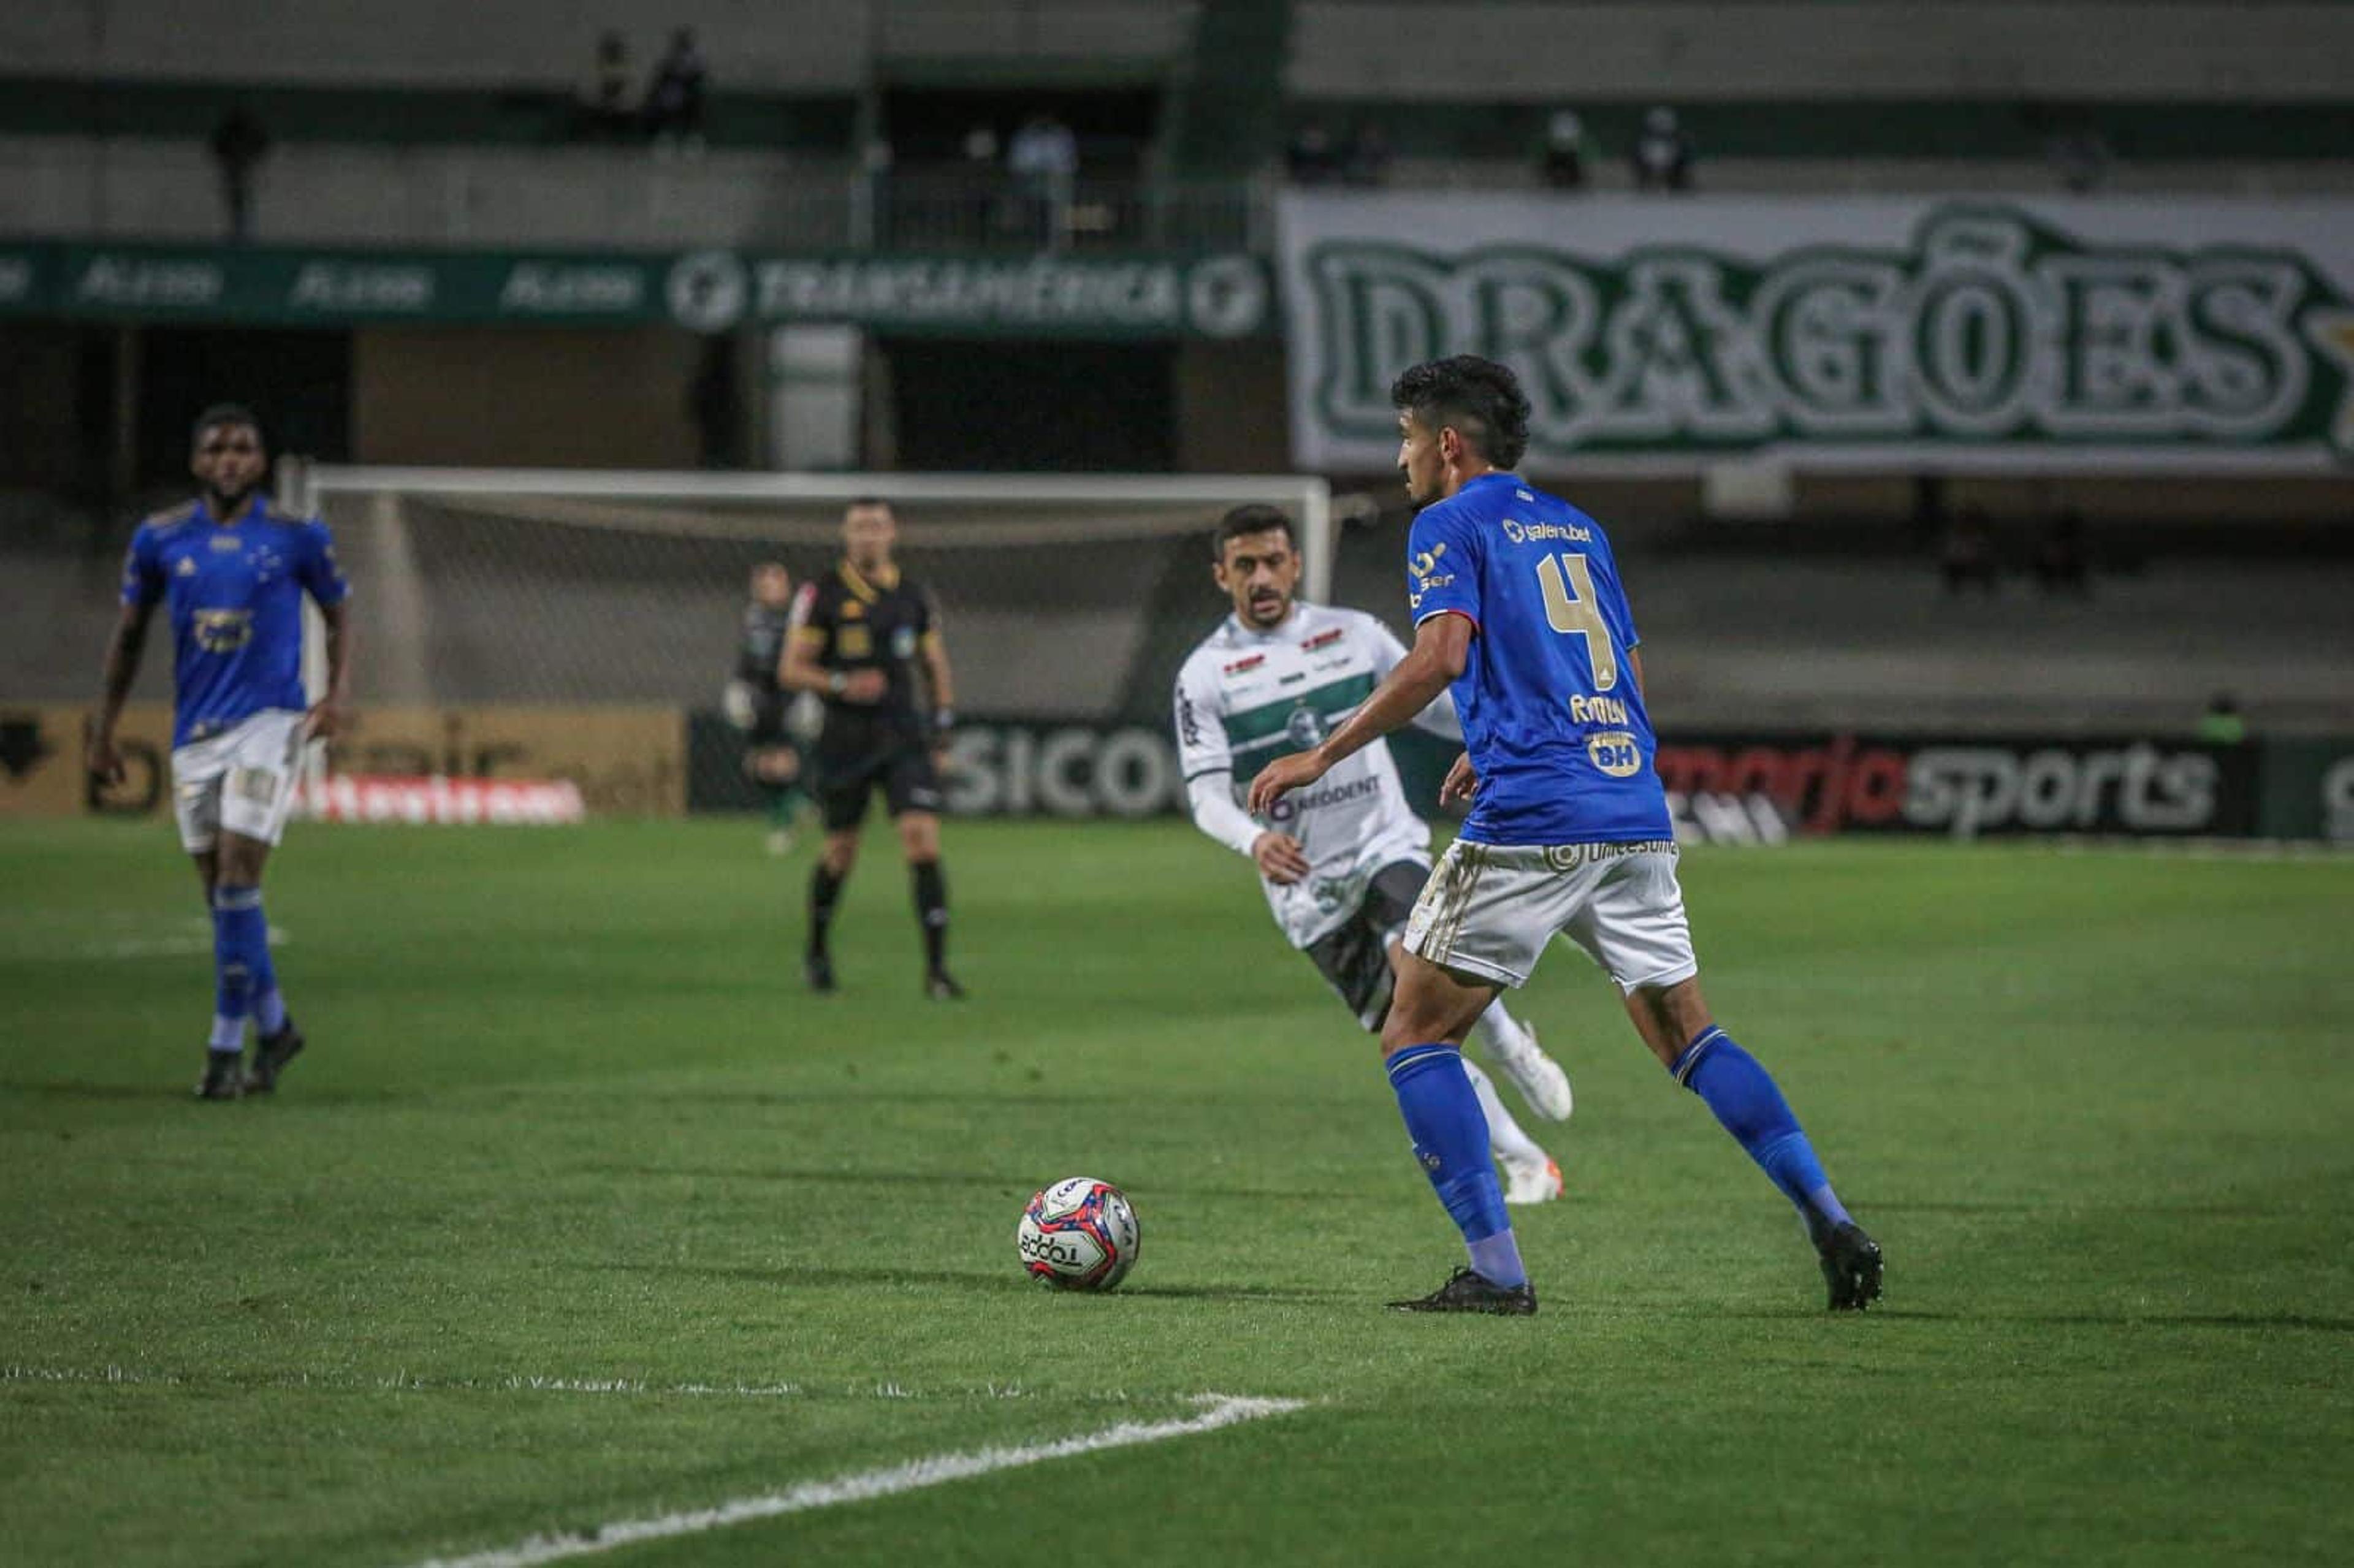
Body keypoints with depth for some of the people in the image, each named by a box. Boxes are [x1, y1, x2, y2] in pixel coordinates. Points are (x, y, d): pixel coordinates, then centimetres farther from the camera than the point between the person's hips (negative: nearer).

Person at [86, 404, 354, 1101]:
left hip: (269, 722, -3)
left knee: (237, 879, -14)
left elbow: (339, 618, 11)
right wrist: (105, 731, 14)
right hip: (196, 731, 3)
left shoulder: (297, 537, 0)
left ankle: (226, 1047, -9)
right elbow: (129, 633, 15)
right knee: (222, 889, 6)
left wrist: (336, 695, -5)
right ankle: (275, 1027, 24)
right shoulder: (161, 538, 5)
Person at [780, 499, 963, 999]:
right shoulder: (821, 594, -2)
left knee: (924, 845, -13)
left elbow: (936, 664, 20)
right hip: (845, 744, -2)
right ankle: (817, 949, 34)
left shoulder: (912, 596, 8)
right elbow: (791, 670, -4)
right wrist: (842, 685, -19)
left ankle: (936, 970, -14)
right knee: (841, 854, 8)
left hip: (904, 739, 2)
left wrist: (944, 712, 4)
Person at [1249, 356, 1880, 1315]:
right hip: (1635, 817, 7)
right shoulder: (1577, 528, 22)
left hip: (1530, 825, -7)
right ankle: (1832, 1223, 1)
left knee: (1417, 1034, 2)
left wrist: (1323, 757, -11)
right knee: (1686, 1035, 14)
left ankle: (1496, 1271, -7)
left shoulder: (1452, 525, 0)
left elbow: (1440, 656, -16)